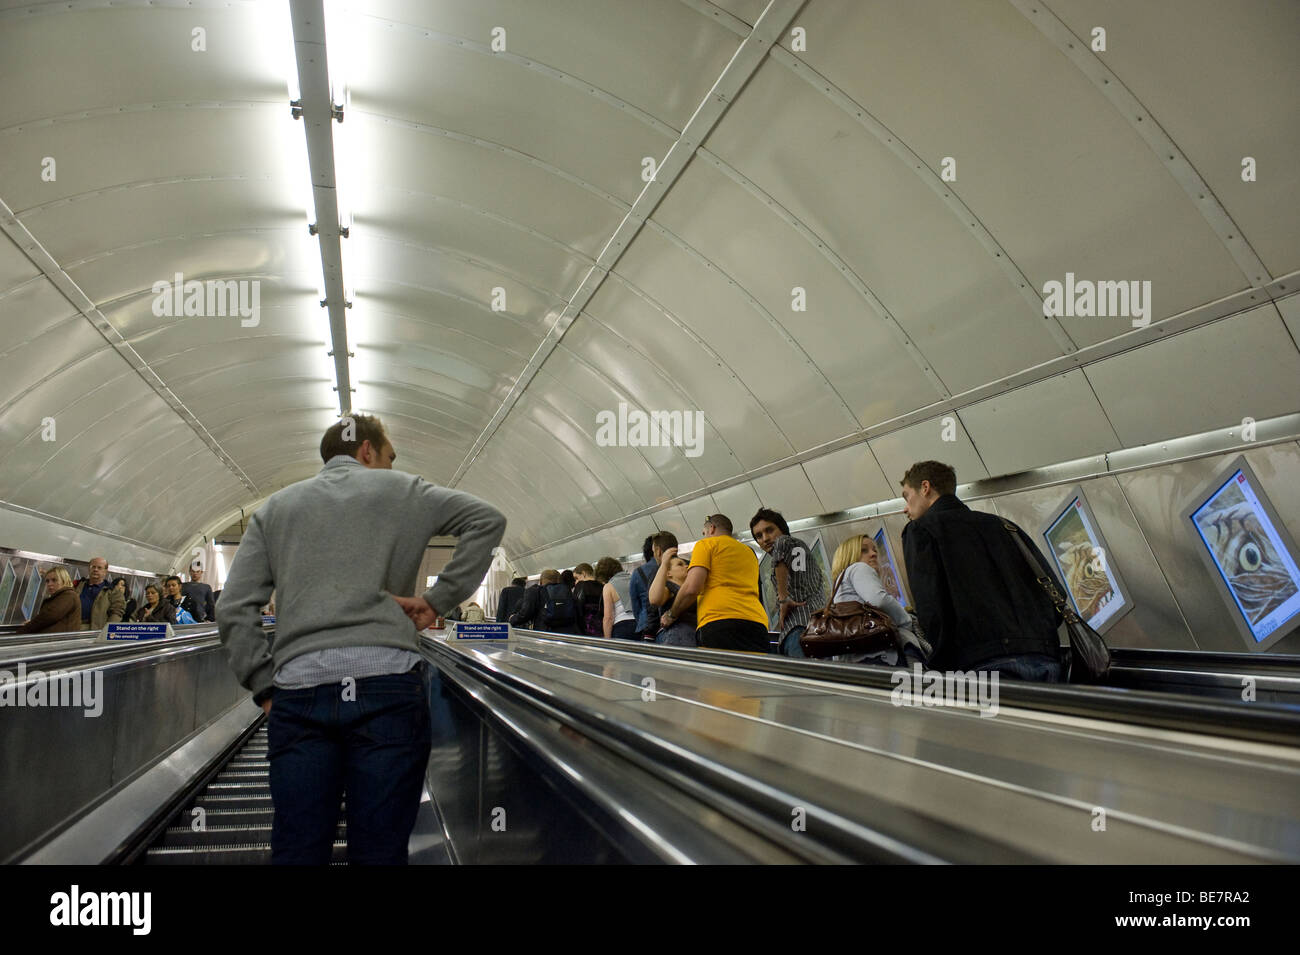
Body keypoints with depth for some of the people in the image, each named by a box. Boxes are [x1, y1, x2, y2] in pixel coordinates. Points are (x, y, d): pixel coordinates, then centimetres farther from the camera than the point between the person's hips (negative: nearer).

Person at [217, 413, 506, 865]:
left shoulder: (275, 507, 20)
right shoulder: (399, 490, 13)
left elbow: (235, 611, 12)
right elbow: (488, 519, 5)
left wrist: (265, 688, 14)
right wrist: (439, 600, 4)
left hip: (299, 690, 3)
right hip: (387, 684, -2)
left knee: (297, 850, 7)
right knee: (380, 851, 3)